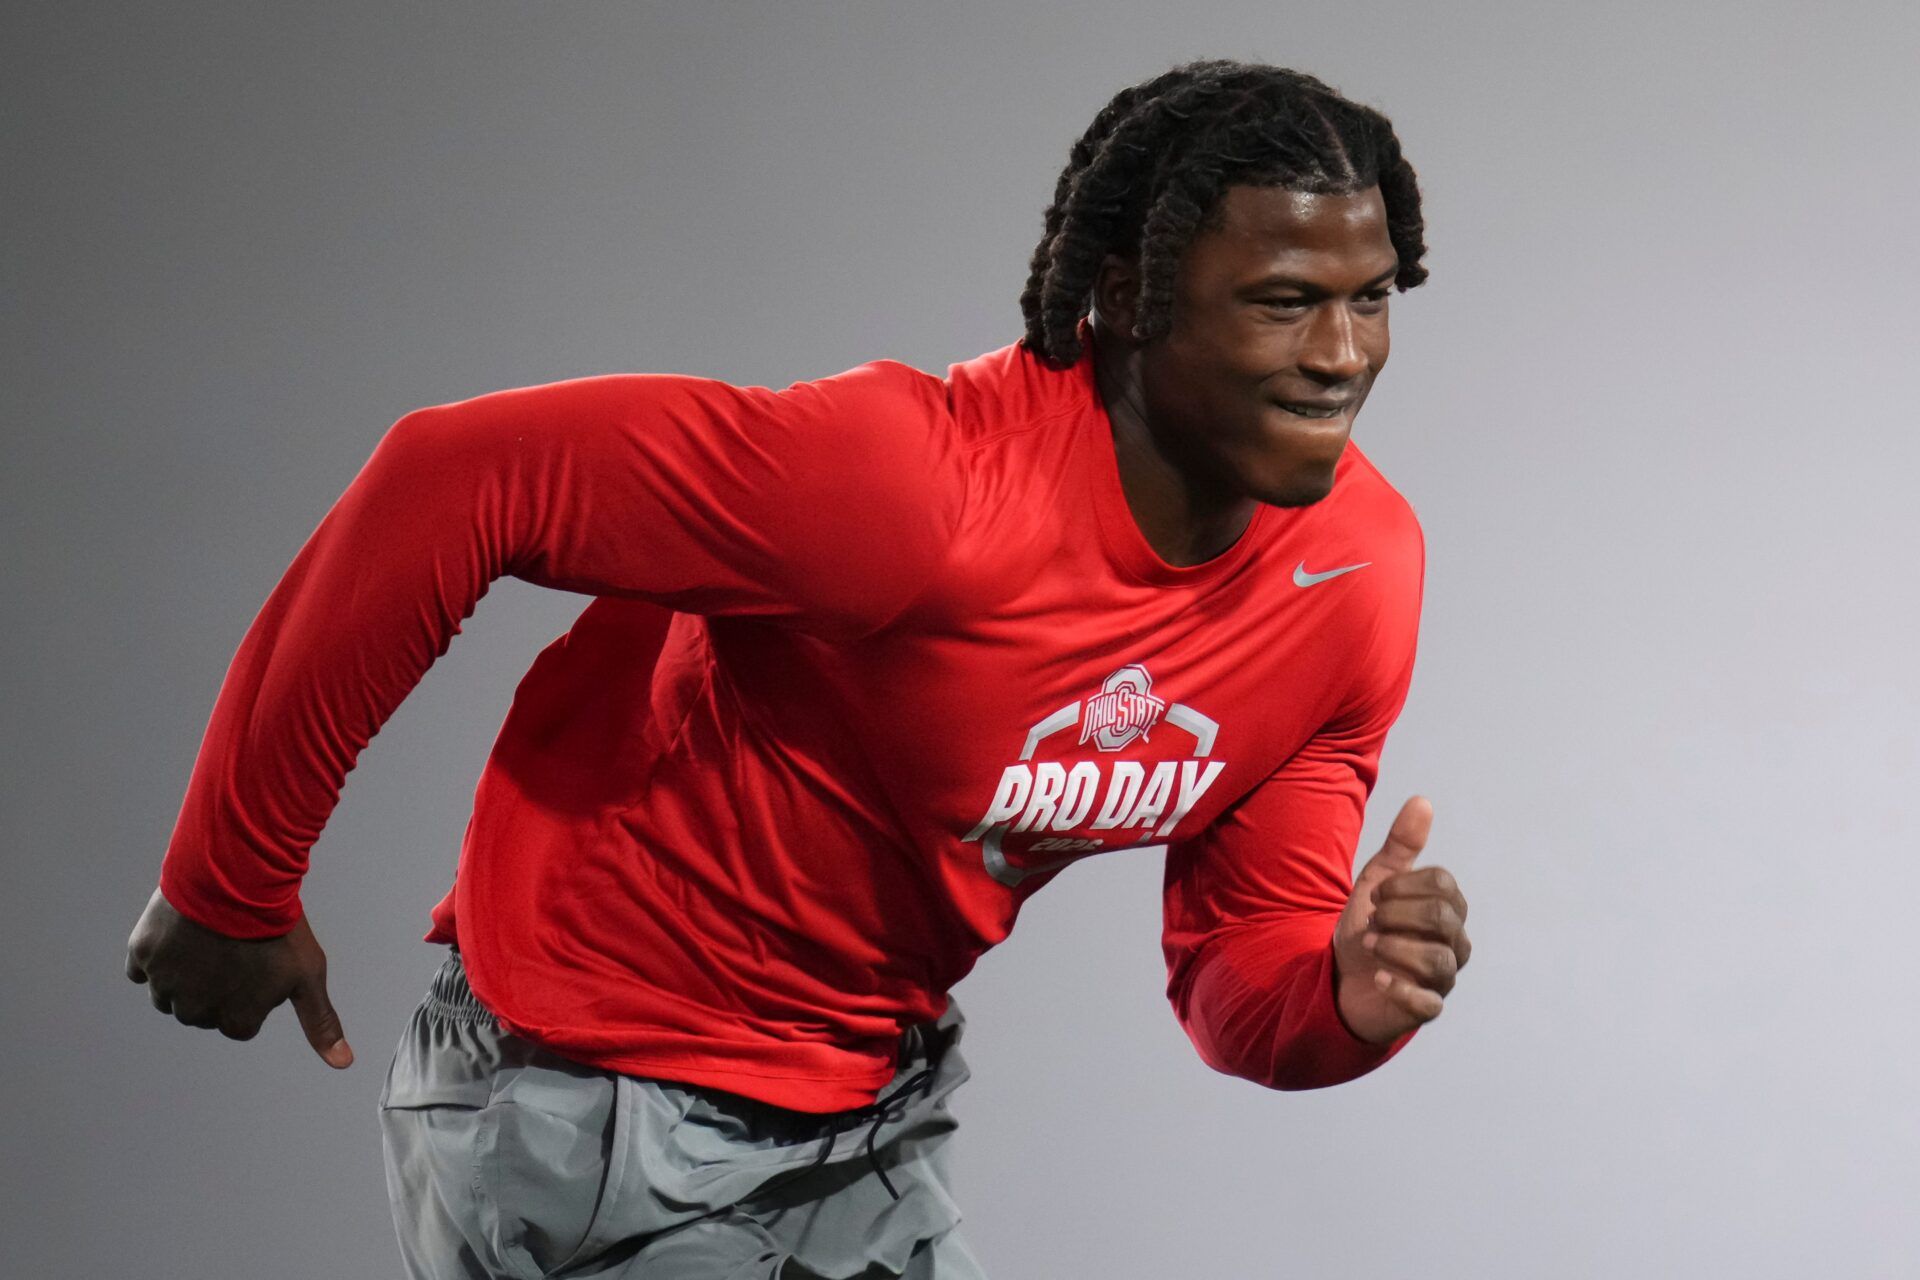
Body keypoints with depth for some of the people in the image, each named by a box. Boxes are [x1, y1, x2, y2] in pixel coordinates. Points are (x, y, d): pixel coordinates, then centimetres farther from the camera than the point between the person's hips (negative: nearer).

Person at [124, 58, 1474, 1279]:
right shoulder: (923, 483, -32)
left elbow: (1241, 961, 1)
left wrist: (1352, 999, -25)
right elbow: (454, 481, -29)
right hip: (595, 1116, -7)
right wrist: (231, 879, -22)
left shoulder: (1365, 573, -9)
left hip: (870, 1110, 7)